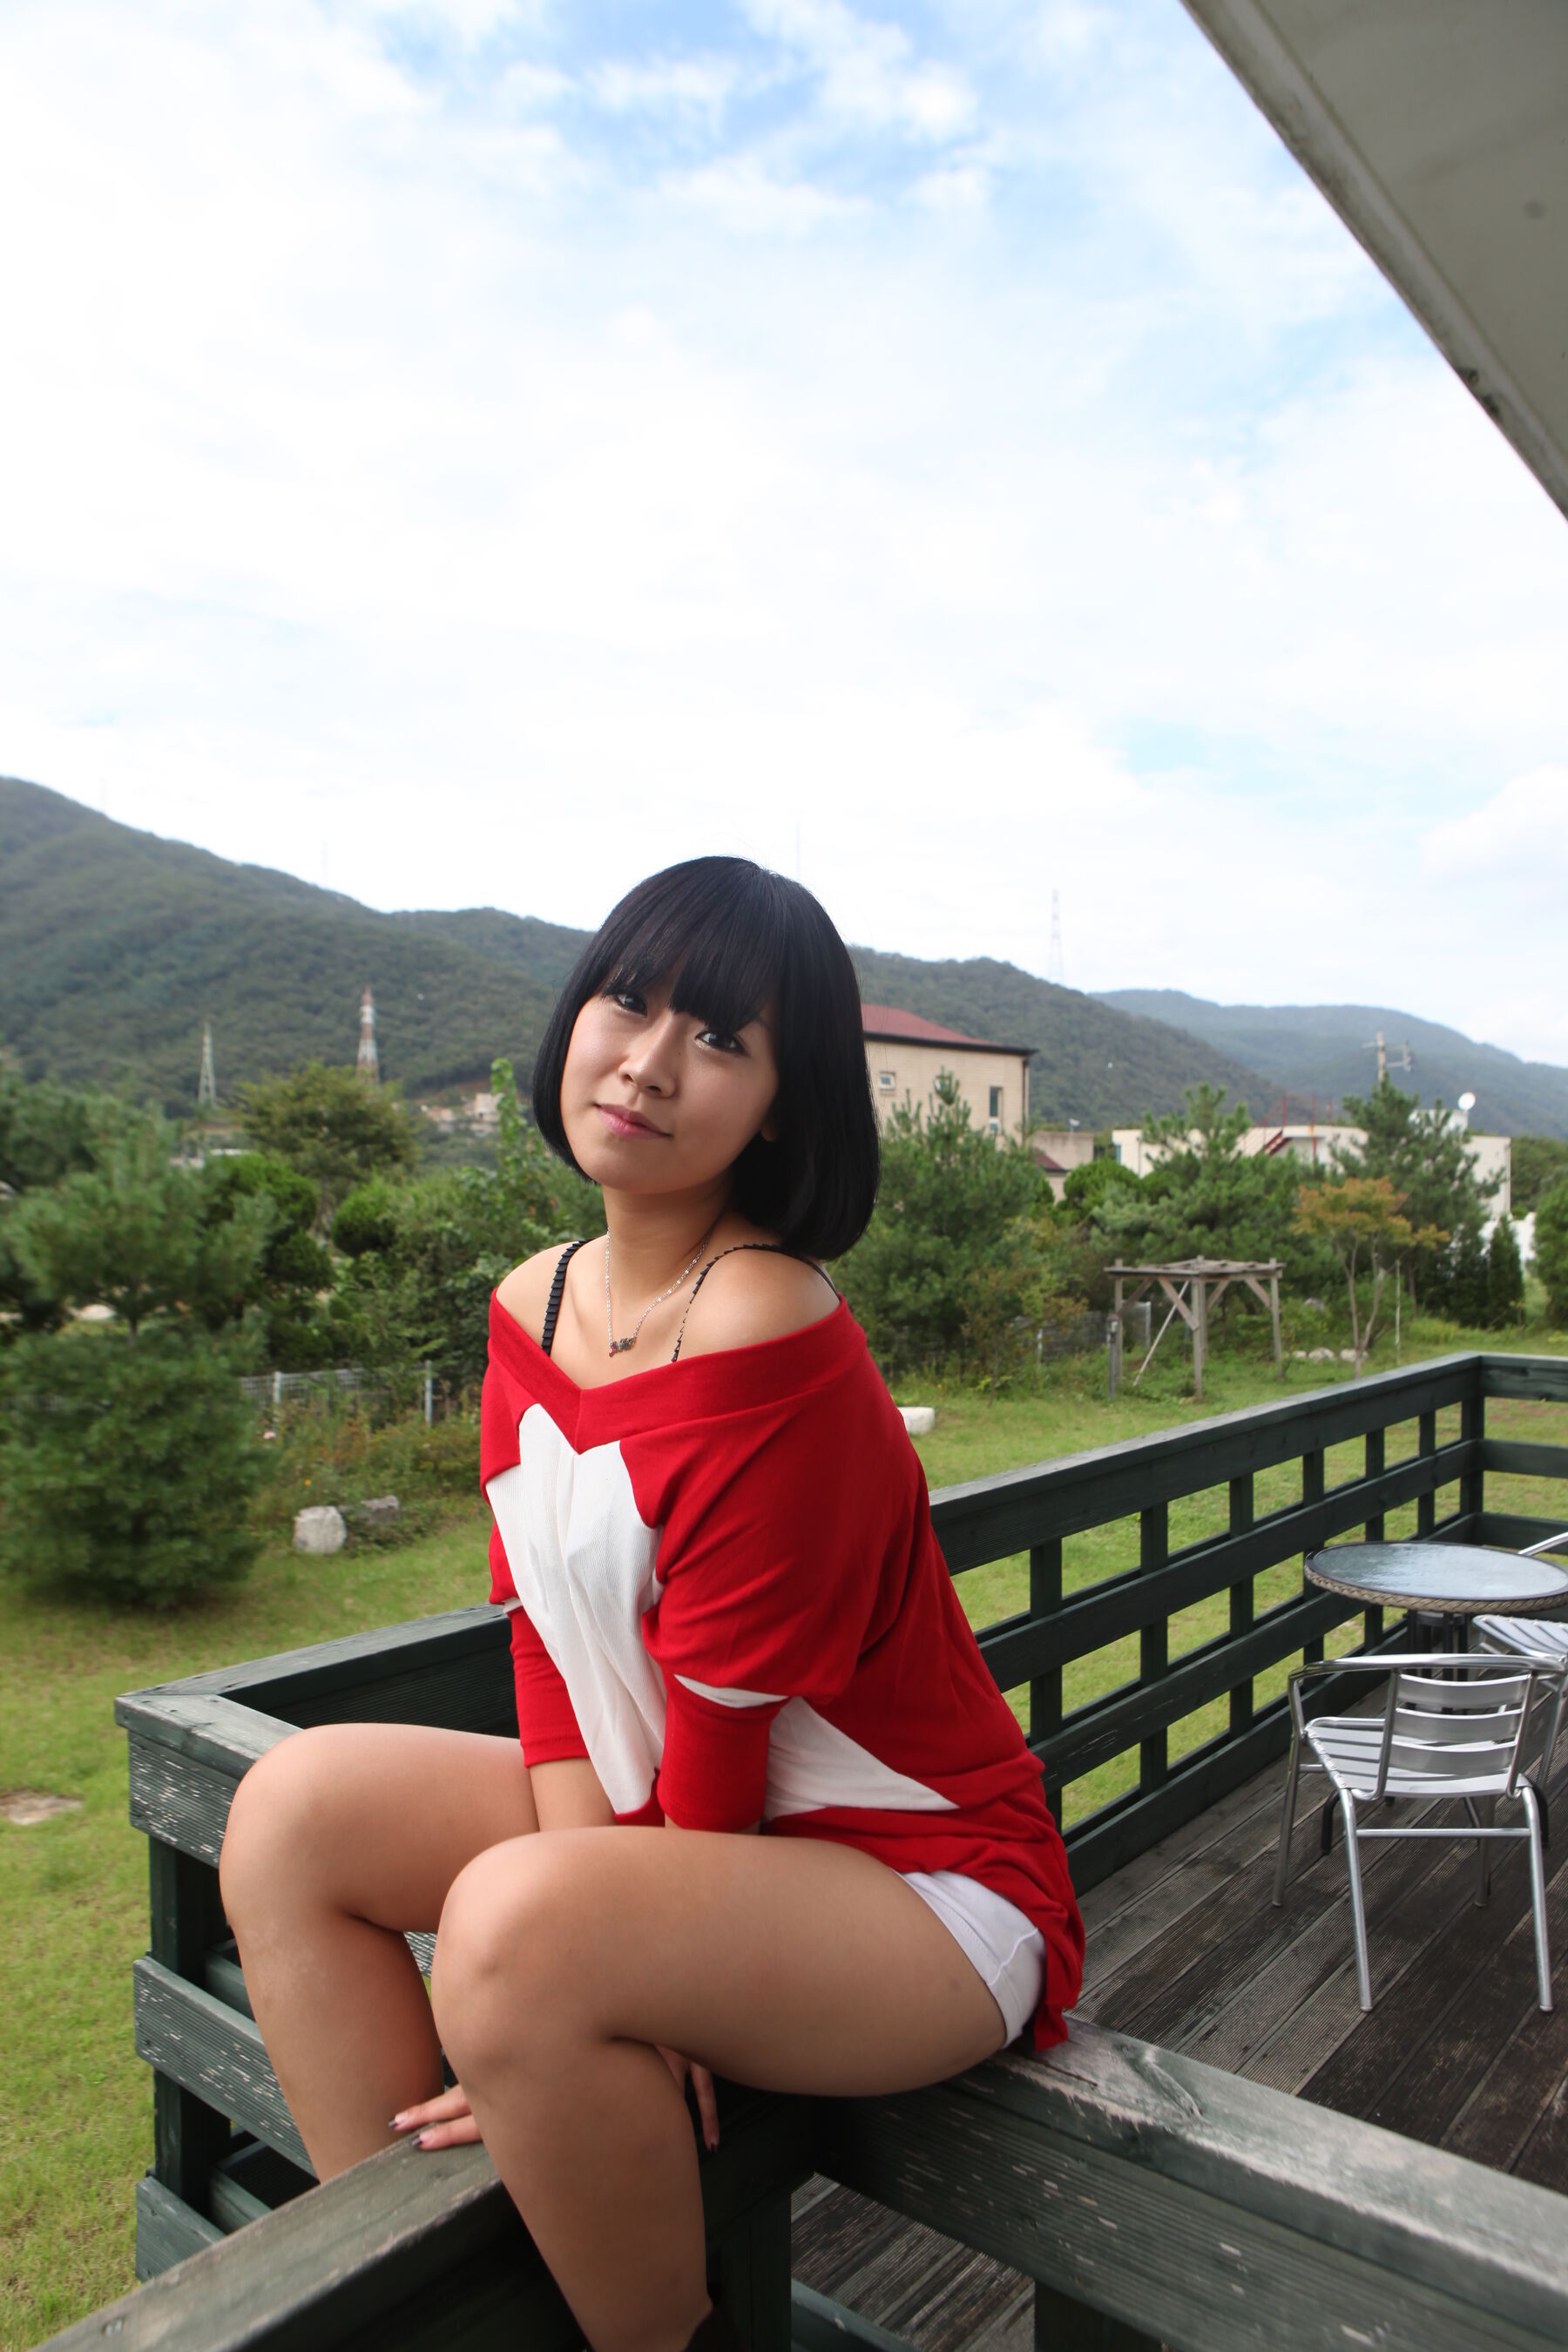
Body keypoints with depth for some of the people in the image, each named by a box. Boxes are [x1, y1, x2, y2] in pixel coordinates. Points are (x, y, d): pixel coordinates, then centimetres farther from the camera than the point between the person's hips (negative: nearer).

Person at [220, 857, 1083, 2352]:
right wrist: (601, 1980, -10)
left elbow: (723, 1739, -21)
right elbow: (549, 1644, -1)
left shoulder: (768, 1342, -27)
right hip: (669, 1827, 8)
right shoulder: (533, 1307, -1)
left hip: (927, 1882, -7)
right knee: (295, 1810, -1)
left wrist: (568, 1951, -9)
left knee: (512, 1928, -31)